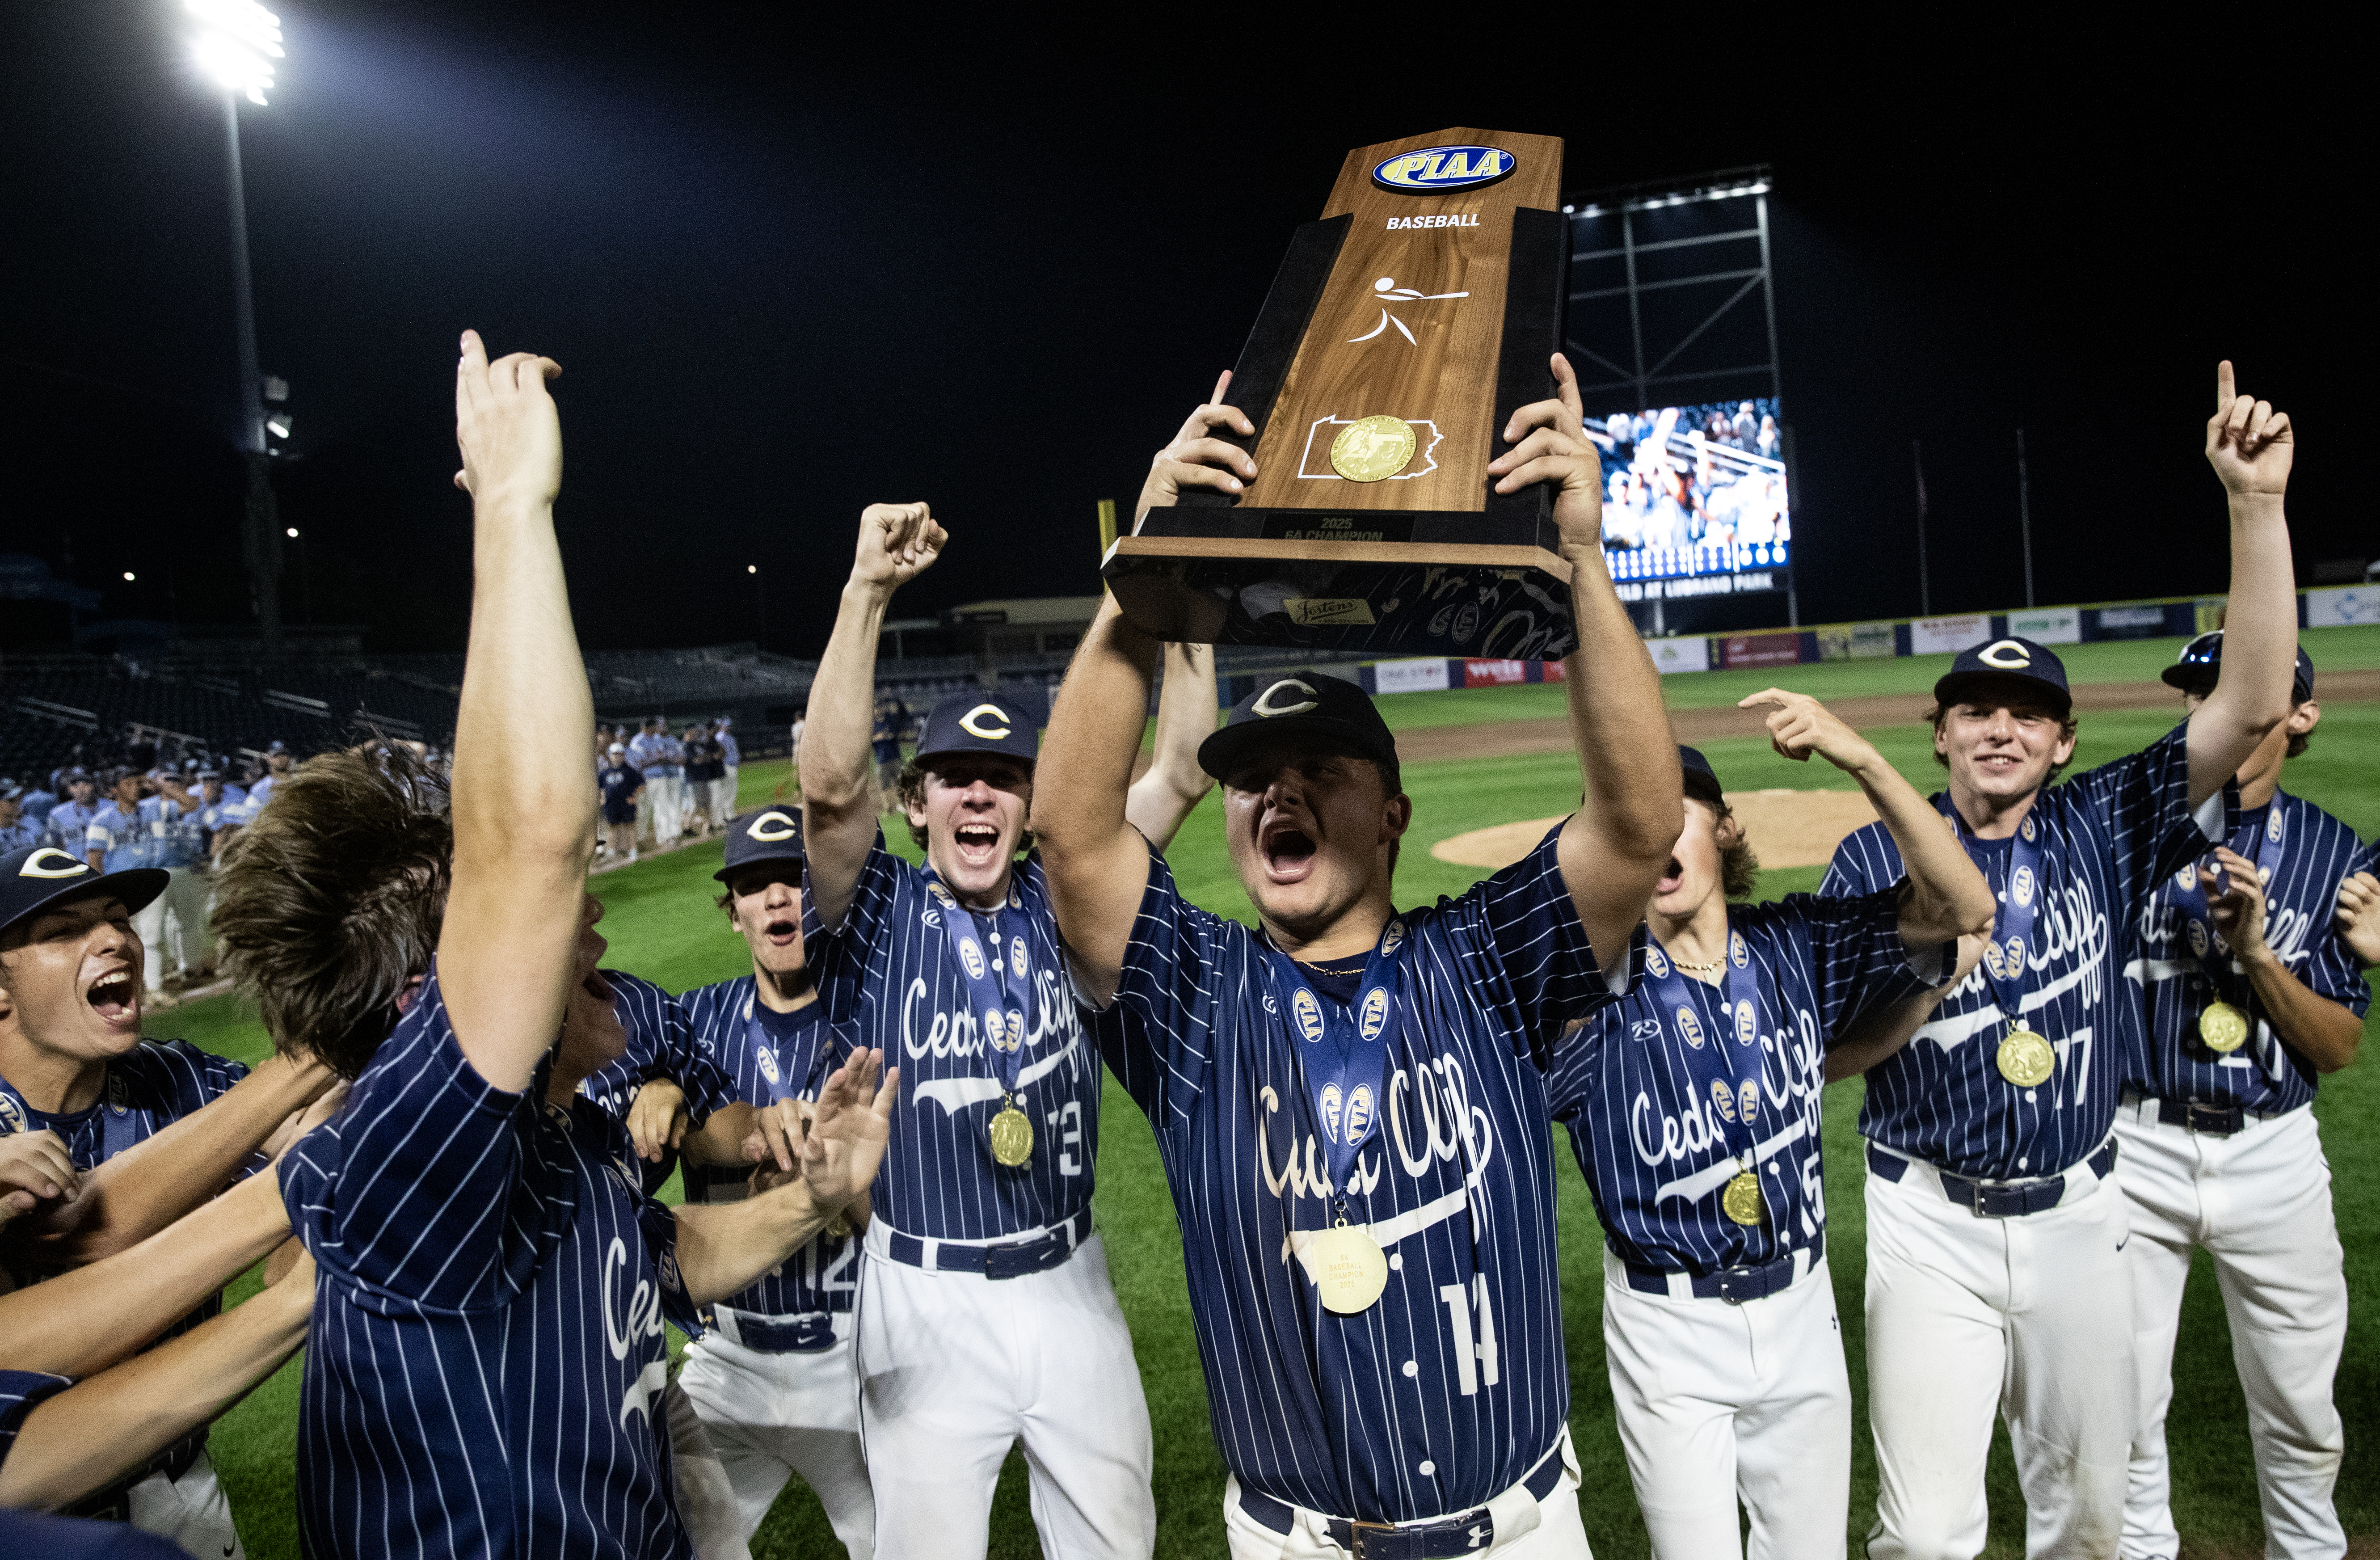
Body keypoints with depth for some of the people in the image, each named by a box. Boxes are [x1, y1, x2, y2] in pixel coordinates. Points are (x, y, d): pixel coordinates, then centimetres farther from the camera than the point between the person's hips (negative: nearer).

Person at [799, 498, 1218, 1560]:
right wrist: (866, 593, -32)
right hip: (928, 1303, -3)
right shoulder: (879, 918, -7)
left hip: (1071, 1284, 3)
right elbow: (831, 788, -26)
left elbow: (1181, 776, -8)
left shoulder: (1059, 904, 0)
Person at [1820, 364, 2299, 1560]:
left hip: (2078, 1214, 3)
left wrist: (2256, 499, -21)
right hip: (1931, 1223, -2)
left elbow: (2253, 705, -13)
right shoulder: (1874, 858, -5)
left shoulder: (2105, 831, -1)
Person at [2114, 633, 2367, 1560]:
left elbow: (2342, 1047, -2)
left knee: (2299, 1405, 15)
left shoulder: (2336, 857, 2)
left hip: (2274, 1151, 2)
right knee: (2126, 1394, 9)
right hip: (2135, 1143, -1)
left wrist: (2255, 950, -16)